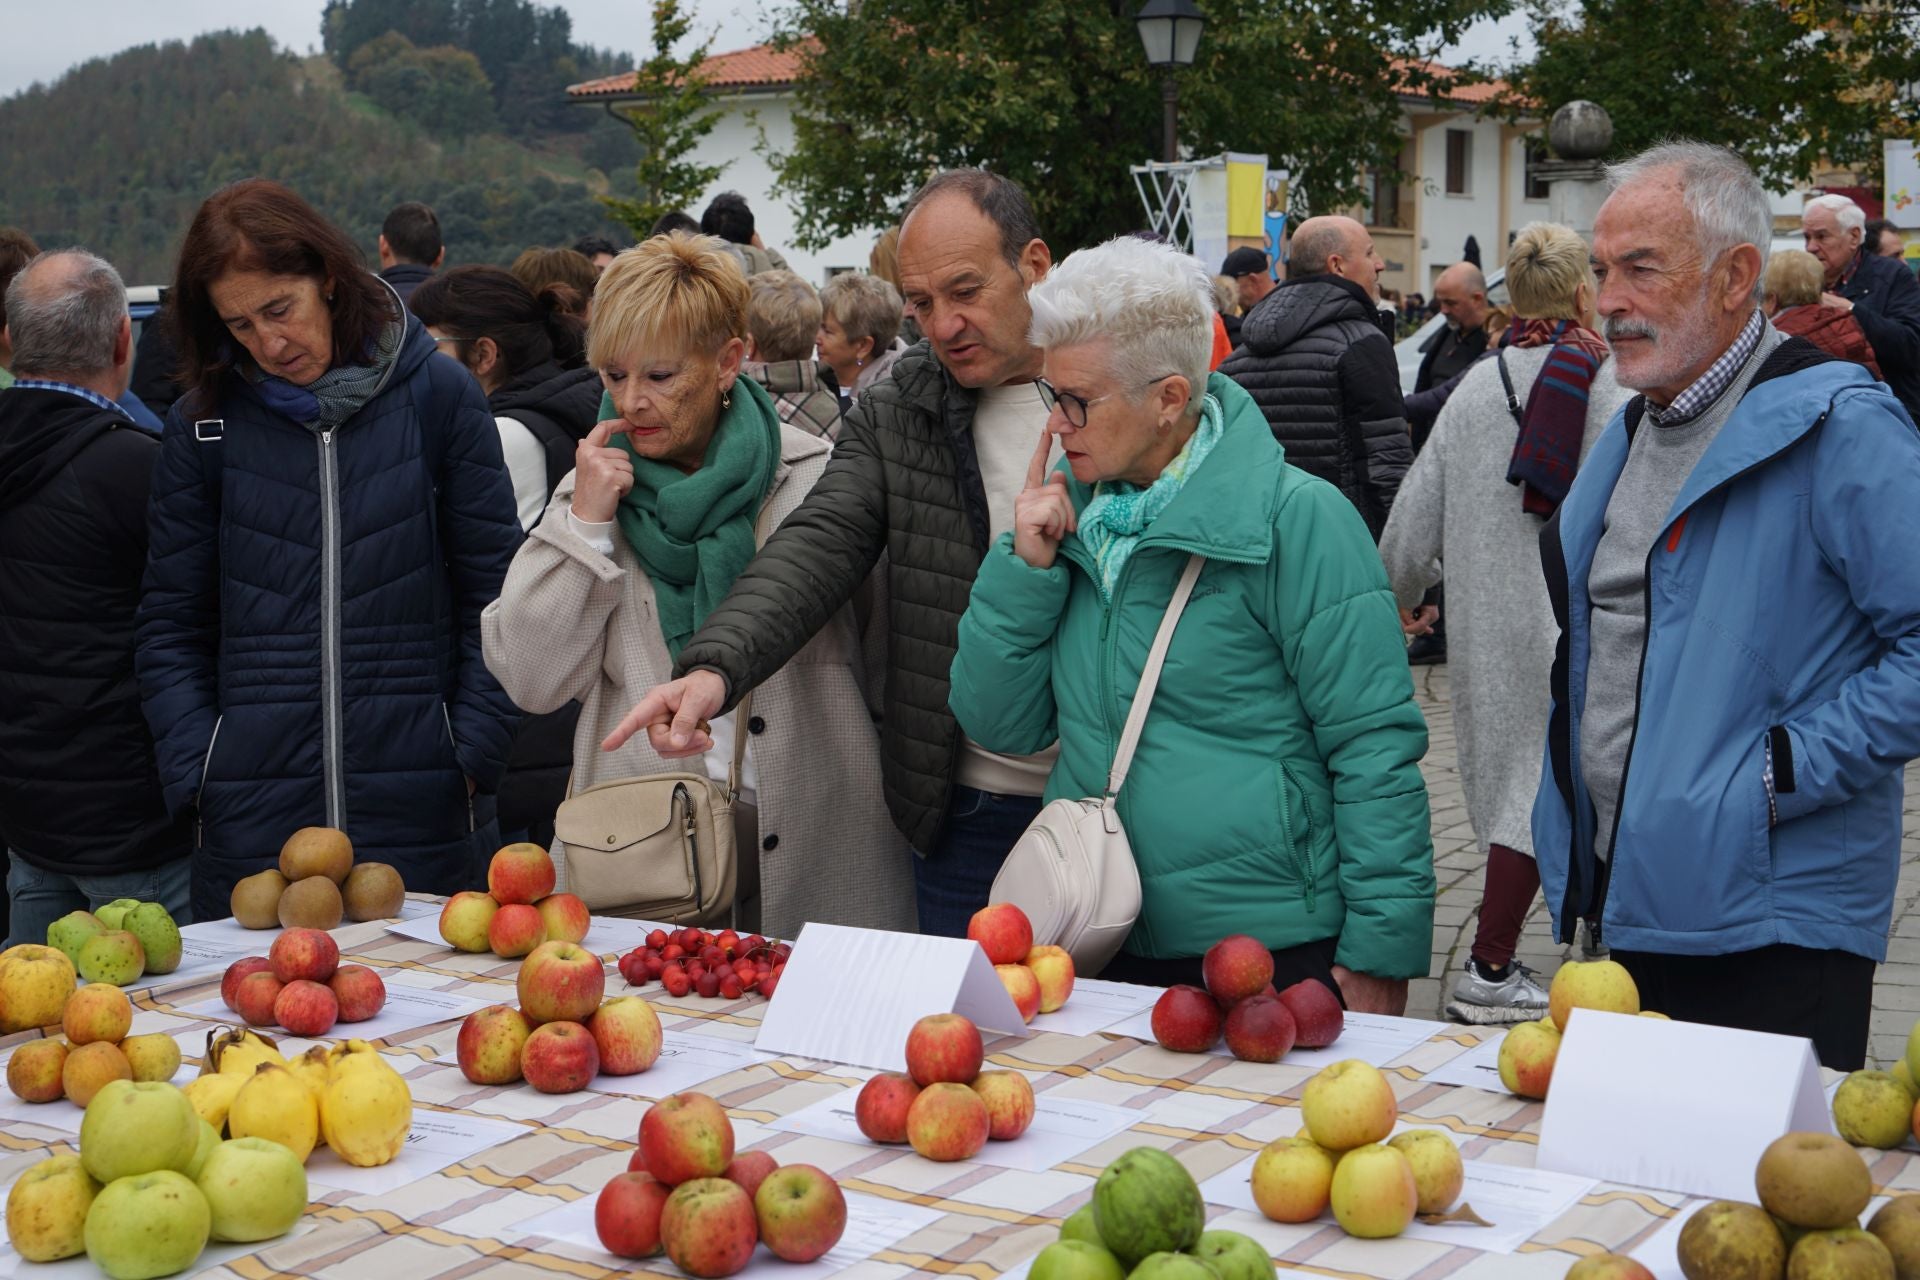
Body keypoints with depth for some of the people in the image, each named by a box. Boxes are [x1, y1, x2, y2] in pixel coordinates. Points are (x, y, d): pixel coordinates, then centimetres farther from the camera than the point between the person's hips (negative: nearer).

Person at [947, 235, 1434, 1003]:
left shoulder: (1295, 520, -12)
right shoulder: (1072, 514, 7)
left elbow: (1374, 747, -13)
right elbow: (1000, 726, 6)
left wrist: (1379, 956, -15)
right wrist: (1025, 566, -7)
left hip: (1274, 946, -5)